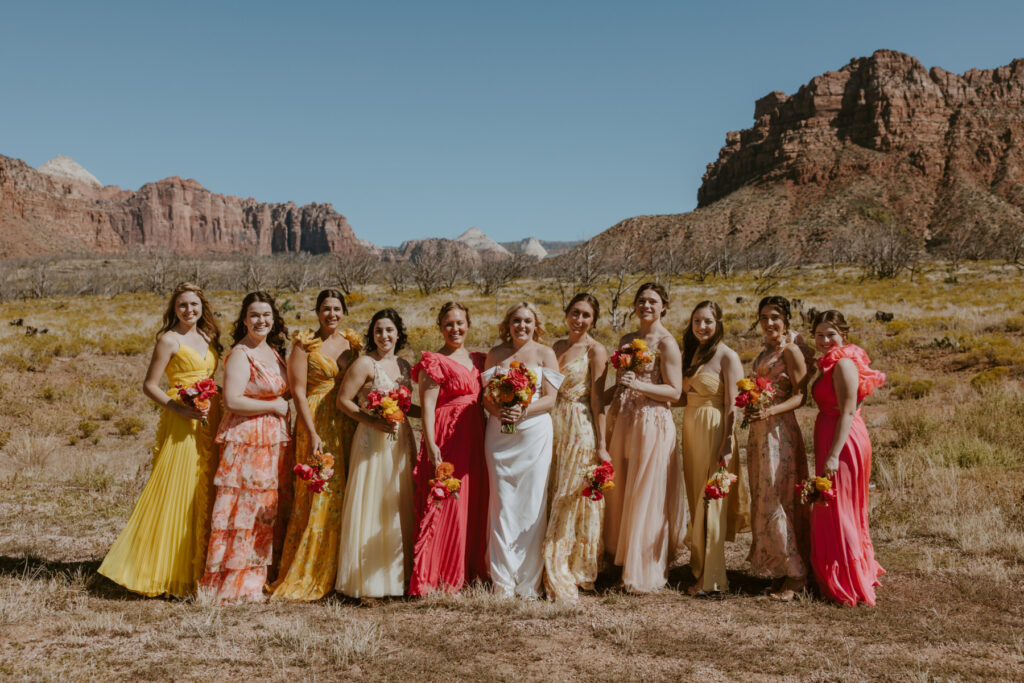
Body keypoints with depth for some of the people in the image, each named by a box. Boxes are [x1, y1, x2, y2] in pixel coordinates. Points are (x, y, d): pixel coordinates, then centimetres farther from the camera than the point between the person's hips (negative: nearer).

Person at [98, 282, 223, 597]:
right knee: (174, 493, -6)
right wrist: (179, 407, -20)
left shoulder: (209, 337, 14)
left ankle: (196, 569, 19)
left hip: (210, 423, 7)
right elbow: (149, 386, -7)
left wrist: (220, 407, 7)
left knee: (203, 493, 10)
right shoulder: (169, 340, -5)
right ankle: (161, 569, 5)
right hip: (181, 426, -7)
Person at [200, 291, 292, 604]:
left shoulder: (274, 351, 14)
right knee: (245, 508, -5)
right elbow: (232, 401, -20)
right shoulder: (240, 355, -10)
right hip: (246, 440, -8)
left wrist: (282, 405, 7)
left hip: (275, 441, 8)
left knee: (272, 509, 10)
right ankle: (236, 583, 3)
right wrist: (274, 406, -12)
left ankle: (262, 576, 18)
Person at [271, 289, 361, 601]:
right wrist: (312, 433, -16)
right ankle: (304, 577, 2)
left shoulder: (352, 342, 12)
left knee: (344, 496, 6)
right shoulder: (305, 344, -2)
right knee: (317, 496, -7)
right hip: (316, 424, -5)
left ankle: (337, 573, 16)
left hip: (347, 425, 5)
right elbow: (298, 390, -8)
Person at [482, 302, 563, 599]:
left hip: (534, 434, -2)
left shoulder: (545, 354, 5)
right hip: (499, 435, 2)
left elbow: (550, 399, -2)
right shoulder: (496, 354, 12)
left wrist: (523, 411, -18)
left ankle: (529, 582, 7)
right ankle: (503, 581, 7)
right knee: (502, 504, 0)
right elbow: (485, 394, 8)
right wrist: (497, 410, -13)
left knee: (532, 504, -2)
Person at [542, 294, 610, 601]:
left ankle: (573, 573, 8)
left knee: (574, 499, -2)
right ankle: (553, 571, 20)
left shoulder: (595, 351, -5)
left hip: (581, 429, -6)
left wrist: (601, 445, -11)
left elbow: (597, 400, -9)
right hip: (554, 427, 6)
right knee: (553, 498, 9)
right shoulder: (557, 347, 14)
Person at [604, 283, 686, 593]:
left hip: (652, 424, -7)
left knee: (646, 497, -2)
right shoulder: (626, 340, 15)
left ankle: (645, 573, 9)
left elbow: (675, 392, -11)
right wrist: (610, 423, 11)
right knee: (621, 495, 10)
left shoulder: (666, 343, -6)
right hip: (623, 423, 7)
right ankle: (625, 563, 21)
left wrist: (640, 385, -22)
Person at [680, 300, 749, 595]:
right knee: (696, 499, 11)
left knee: (712, 502, -3)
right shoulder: (691, 353, 13)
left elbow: (731, 405, -13)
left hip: (715, 430, -7)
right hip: (690, 429, 7)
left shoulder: (727, 356, -10)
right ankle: (699, 566, 21)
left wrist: (726, 445, -18)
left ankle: (711, 578, 3)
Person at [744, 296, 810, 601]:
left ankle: (793, 574, 0)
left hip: (780, 430, -9)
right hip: (759, 430, 9)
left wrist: (771, 411, -25)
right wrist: (751, 407, 8)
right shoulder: (763, 352, 16)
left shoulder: (790, 350, -8)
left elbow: (800, 395, -13)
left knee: (778, 498, -7)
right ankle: (773, 566, 18)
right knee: (762, 498, 10)